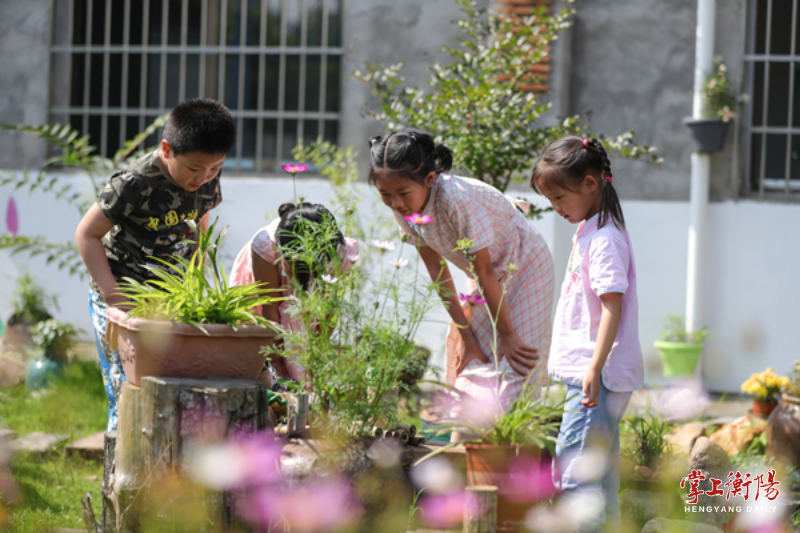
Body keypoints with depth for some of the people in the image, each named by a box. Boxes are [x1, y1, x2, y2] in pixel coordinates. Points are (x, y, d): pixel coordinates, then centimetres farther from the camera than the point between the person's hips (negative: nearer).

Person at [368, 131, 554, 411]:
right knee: (468, 363, 6)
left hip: (523, 269, -7)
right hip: (485, 278, 7)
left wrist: (507, 335, -20)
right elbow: (437, 270, -6)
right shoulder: (404, 207, -15)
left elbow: (484, 270, -28)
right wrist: (465, 333, -4)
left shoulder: (456, 197, -37)